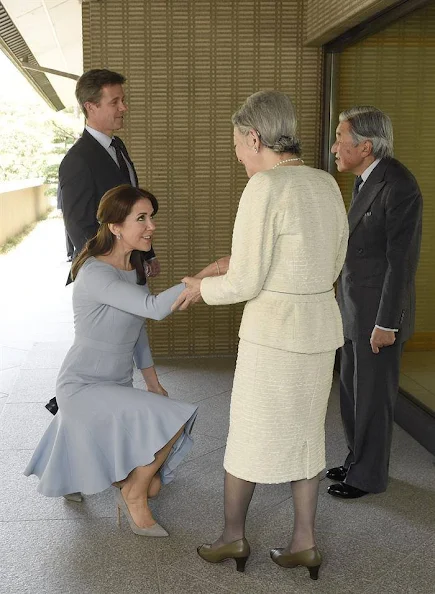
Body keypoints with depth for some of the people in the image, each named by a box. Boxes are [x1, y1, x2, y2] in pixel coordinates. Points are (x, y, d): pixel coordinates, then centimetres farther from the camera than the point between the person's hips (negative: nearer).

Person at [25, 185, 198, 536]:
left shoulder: (135, 267, 3)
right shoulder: (94, 274, -25)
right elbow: (155, 308, -38)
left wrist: (153, 381, 15)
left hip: (118, 387, 8)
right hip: (83, 388, -8)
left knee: (153, 483, 4)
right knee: (171, 420, -26)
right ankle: (133, 494, -1)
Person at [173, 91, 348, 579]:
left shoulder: (263, 189, -19)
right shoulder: (327, 185, 5)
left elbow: (245, 284, -18)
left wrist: (202, 288, 4)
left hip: (274, 334, -7)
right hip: (321, 327, 7)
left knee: (247, 434, 13)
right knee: (302, 434, 19)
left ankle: (232, 537, 30)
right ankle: (303, 543, 26)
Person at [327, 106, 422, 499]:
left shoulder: (398, 186, -20)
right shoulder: (365, 180, 8)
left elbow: (402, 261, -21)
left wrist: (386, 324, -20)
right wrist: (347, 305, 16)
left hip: (378, 315, -9)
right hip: (355, 311, 9)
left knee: (373, 396, 5)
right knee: (352, 390, 18)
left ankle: (369, 475, 22)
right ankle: (357, 459, 35)